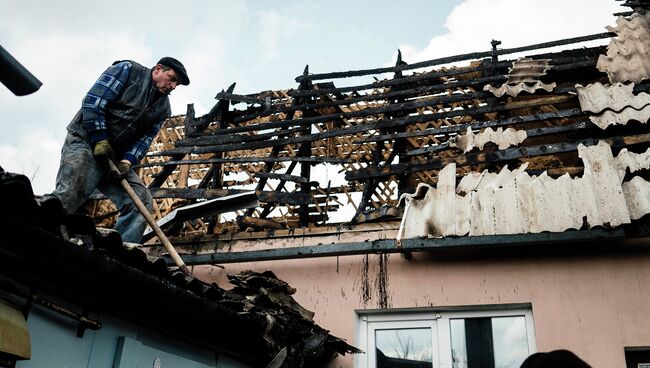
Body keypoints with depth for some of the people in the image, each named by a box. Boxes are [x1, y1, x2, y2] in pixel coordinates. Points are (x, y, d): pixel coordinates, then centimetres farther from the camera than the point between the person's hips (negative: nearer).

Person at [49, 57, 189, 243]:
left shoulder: (163, 107, 14)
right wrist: (100, 141, -16)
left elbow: (144, 140, 5)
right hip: (85, 142, -6)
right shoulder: (127, 70, -2)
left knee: (143, 201, -8)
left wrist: (127, 162, -14)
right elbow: (93, 101, -11)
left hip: (116, 157, 7)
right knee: (68, 196, -27)